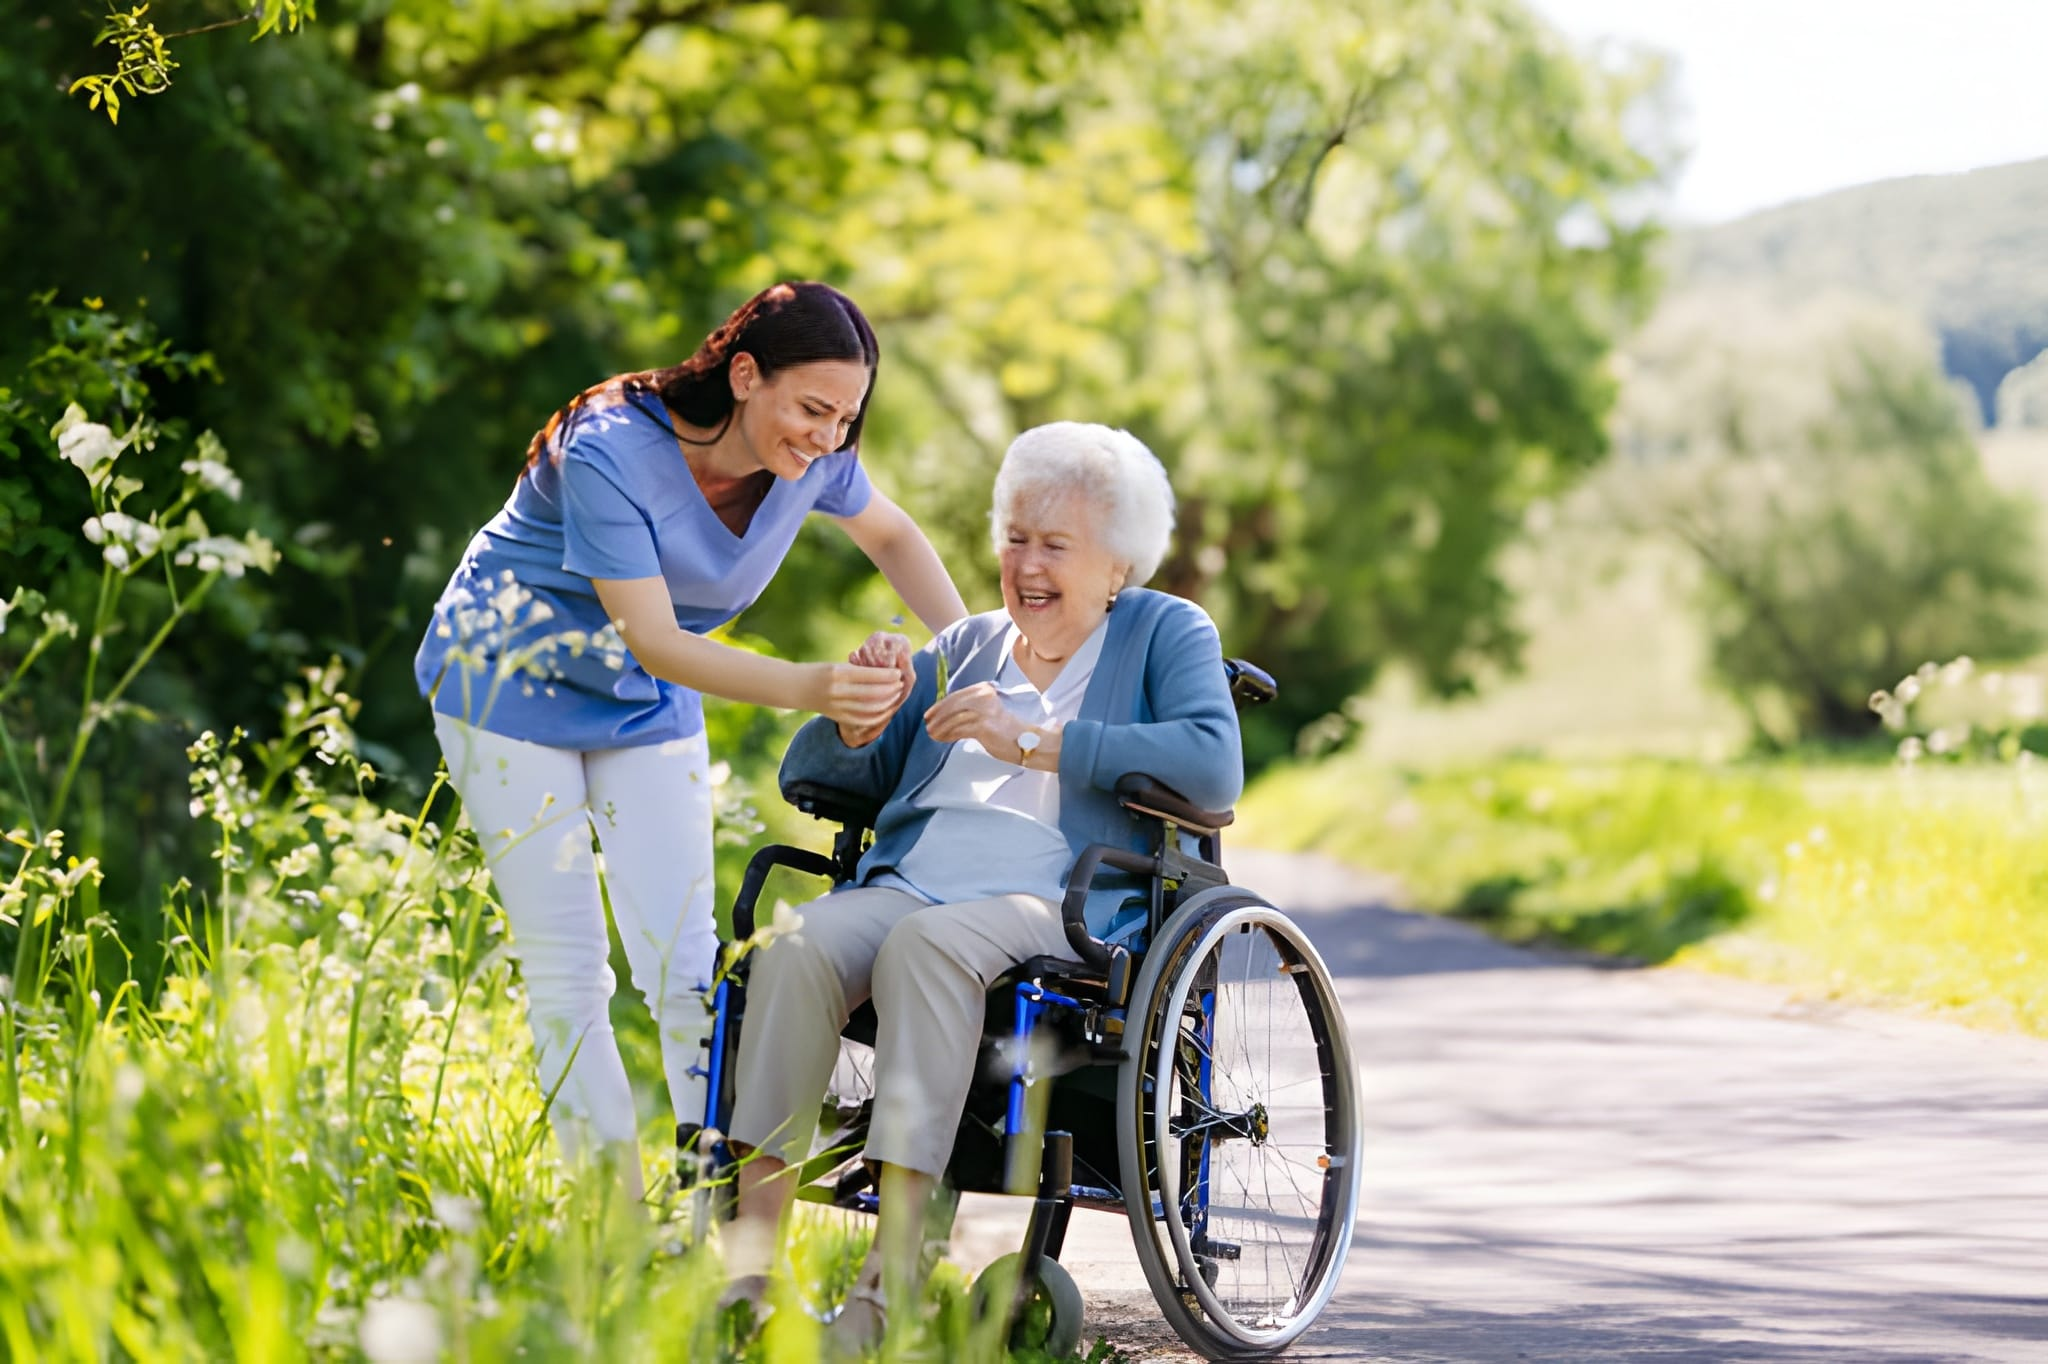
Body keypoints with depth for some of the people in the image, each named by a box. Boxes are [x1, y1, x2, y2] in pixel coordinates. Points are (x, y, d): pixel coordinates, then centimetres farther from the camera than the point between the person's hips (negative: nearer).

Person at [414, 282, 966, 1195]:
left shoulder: (814, 459, -14)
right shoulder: (610, 454, -32)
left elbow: (892, 536, 7)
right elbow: (654, 642, -32)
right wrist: (808, 689, -44)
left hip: (646, 707, 5)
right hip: (513, 679, -5)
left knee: (684, 962, -5)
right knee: (567, 973, -5)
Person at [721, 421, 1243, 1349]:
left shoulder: (1166, 634, 14)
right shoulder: (966, 647, 27)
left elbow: (1214, 768, -8)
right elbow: (808, 776, 26)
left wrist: (1032, 740, -10)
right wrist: (857, 718, 2)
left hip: (1063, 905, -4)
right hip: (908, 882, 4)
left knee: (925, 945, -37)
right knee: (796, 951, -29)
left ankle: (890, 1281, -41)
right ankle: (748, 1256, -35)